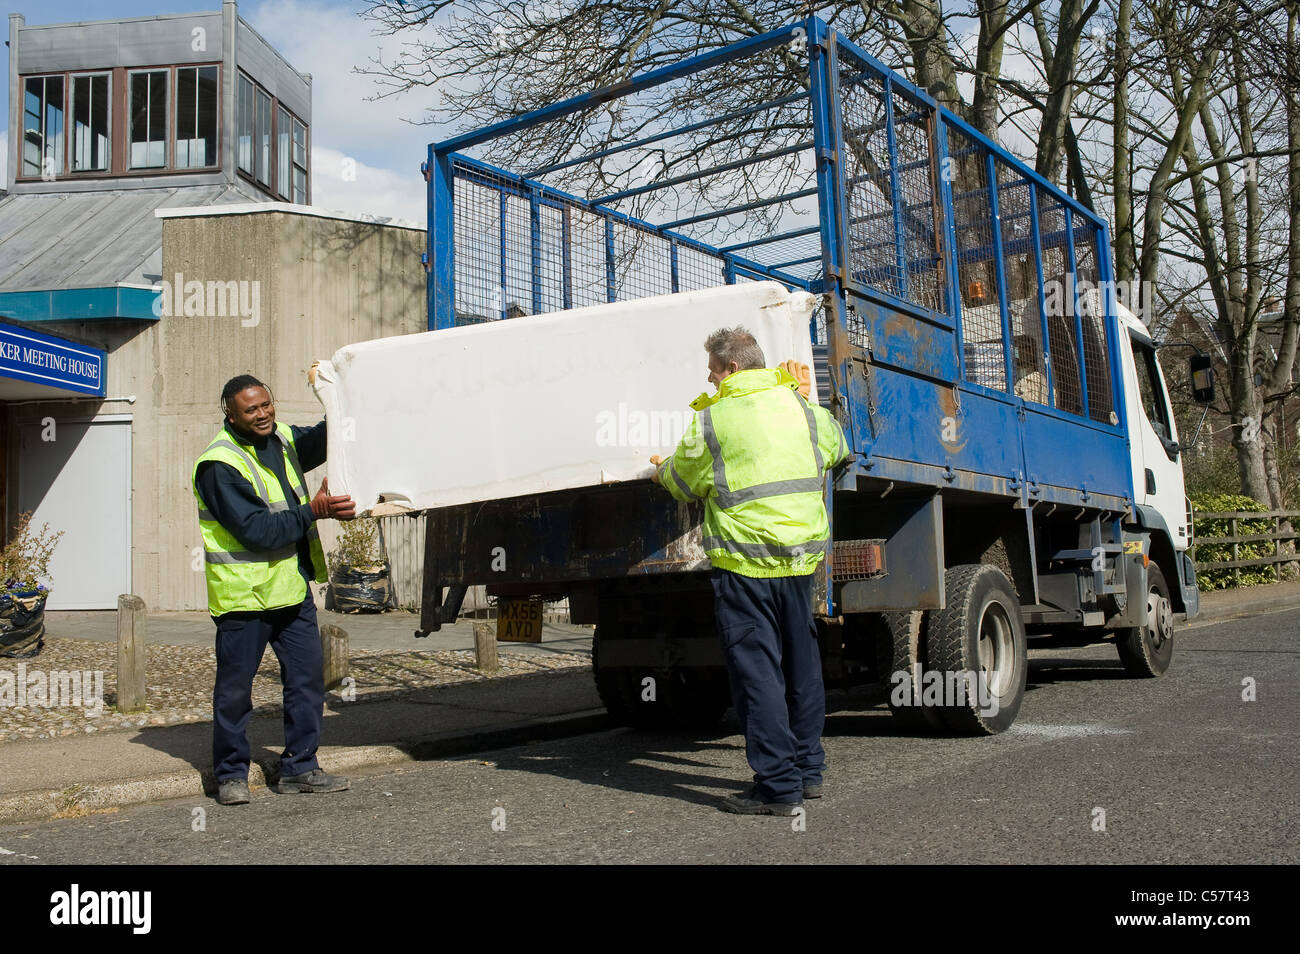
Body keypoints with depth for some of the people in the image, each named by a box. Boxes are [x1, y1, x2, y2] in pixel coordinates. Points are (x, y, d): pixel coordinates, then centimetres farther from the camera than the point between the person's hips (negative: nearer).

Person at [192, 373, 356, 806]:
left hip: (292, 588, 7)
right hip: (243, 591, -7)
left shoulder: (282, 439, 6)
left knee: (308, 677, 9)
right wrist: (314, 512, -23)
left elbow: (320, 440, 23)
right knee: (235, 688, 3)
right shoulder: (219, 464, -16)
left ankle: (299, 768, 19)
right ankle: (231, 774, 20)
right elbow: (257, 530, -22)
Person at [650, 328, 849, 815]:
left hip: (746, 560, -6)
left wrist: (660, 470, 28)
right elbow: (836, 447, 28)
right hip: (802, 554, 6)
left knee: (757, 669, -1)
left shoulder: (712, 419, -7)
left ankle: (779, 785, 1)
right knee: (801, 662, 16)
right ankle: (807, 769, 27)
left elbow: (682, 482, 5)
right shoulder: (800, 406, 9)